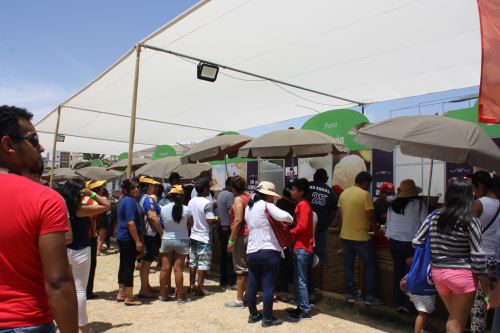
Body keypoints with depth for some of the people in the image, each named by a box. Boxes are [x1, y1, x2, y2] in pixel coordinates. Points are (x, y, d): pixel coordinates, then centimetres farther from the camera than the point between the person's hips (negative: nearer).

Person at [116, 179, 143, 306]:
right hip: (129, 239, -10)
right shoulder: (130, 201, -17)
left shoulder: (124, 200, 15)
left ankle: (121, 294, 25)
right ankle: (129, 298, 3)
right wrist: (138, 241, -22)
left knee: (124, 266, 16)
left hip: (122, 238, 10)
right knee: (129, 267, -4)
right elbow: (131, 223, -23)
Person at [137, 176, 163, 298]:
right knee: (147, 261, -3)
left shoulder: (142, 198, 14)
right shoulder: (148, 198, -15)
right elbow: (152, 217, -23)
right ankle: (144, 290, 4)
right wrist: (161, 232, -16)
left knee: (146, 261, 16)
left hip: (147, 234, 10)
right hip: (151, 234, -10)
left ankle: (146, 286, 27)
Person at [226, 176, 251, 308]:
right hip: (250, 235, 8)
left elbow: (238, 220, -20)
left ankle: (239, 299, 6)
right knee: (248, 267, 16)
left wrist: (231, 240, -17)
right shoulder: (249, 197, 9)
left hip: (241, 236, -8)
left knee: (240, 269, -1)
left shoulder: (238, 199, -12)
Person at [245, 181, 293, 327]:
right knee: (268, 286, 2)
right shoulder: (266, 206, -10)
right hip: (269, 252, -7)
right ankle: (267, 318, 9)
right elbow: (285, 216, -21)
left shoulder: (248, 207, 12)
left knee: (252, 284, 13)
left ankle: (253, 315, 24)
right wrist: (291, 219, 0)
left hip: (252, 252, 7)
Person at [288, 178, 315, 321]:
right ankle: (301, 307, 21)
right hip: (301, 246, 10)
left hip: (302, 247, -10)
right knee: (300, 279, 14)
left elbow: (302, 226, -20)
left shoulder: (302, 205, -13)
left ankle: (305, 311, 2)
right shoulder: (302, 204, 17)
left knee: (301, 280, -5)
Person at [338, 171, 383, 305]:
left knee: (348, 265, 12)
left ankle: (351, 294, 18)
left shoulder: (344, 193, 6)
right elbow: (371, 216, -14)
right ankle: (370, 296, 11)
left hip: (345, 235, 6)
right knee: (370, 265, 7)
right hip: (361, 236, -6)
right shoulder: (365, 194, -14)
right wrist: (376, 230, 3)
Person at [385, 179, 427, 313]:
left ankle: (398, 303, 17)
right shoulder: (419, 204, -7)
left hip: (394, 241, 4)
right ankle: (407, 305, 8)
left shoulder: (393, 205, 4)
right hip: (412, 242, -4)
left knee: (398, 272, 10)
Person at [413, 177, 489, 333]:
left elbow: (416, 242, 0)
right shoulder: (471, 221, -12)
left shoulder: (434, 217, -1)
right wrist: (486, 286, -2)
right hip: (462, 275, -4)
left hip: (438, 273, 4)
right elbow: (477, 255, -12)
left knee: (453, 318, 25)